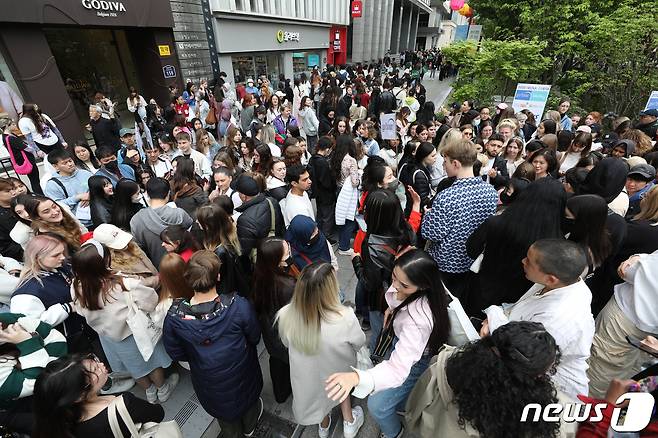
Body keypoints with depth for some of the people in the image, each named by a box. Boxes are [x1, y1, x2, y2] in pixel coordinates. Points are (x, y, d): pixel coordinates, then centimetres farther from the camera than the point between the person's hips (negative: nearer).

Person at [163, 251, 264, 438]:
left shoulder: (174, 315, -29)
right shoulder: (239, 306, -36)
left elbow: (176, 353, -11)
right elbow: (255, 338, -17)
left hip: (208, 385, 1)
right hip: (241, 375, -1)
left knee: (224, 411, 34)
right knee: (248, 397, 35)